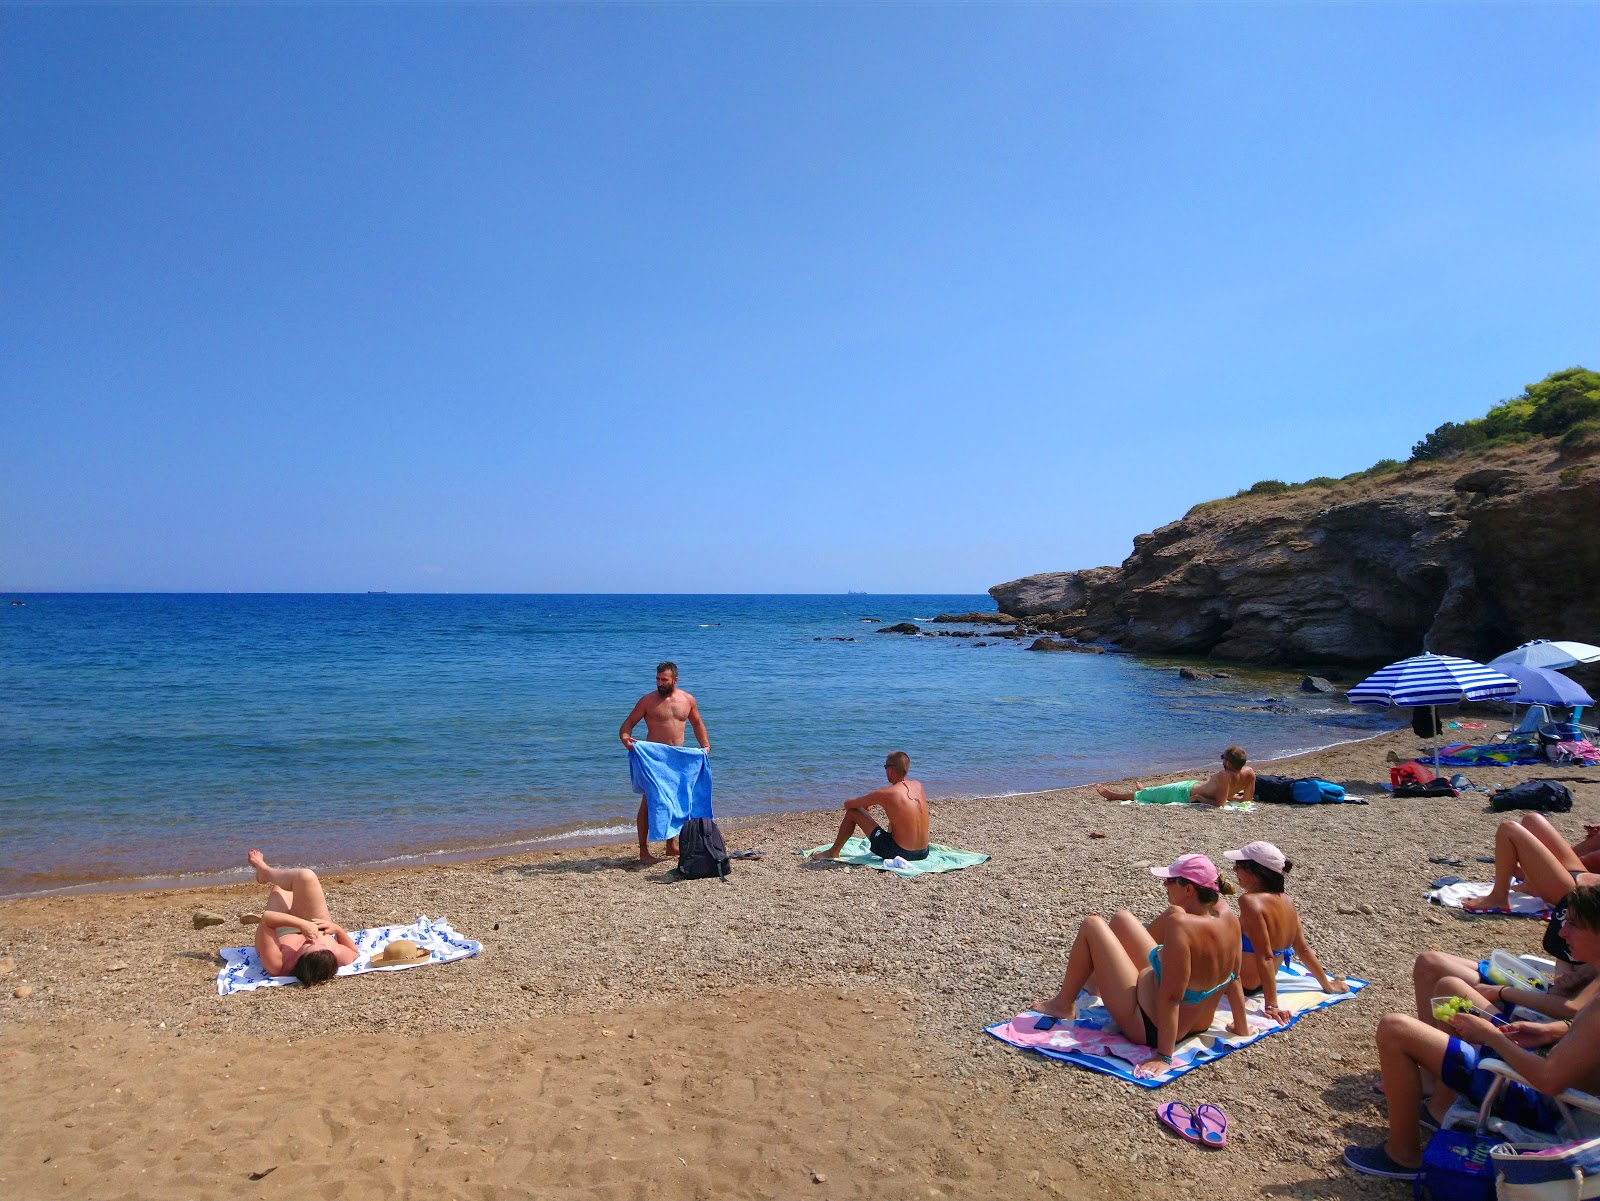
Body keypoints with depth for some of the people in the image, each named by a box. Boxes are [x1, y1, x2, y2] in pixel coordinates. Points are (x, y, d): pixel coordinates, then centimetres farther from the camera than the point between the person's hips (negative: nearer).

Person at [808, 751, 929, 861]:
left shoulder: (883, 794, -15)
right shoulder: (918, 786, 2)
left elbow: (848, 804, -3)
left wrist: (864, 803, 19)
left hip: (898, 852, -6)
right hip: (922, 853, 6)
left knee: (852, 812, 5)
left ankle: (833, 852, 23)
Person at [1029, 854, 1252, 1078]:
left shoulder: (1181, 925, -36)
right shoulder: (1227, 916, -14)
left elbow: (1170, 997, -34)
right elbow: (1234, 976, -2)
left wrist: (1163, 1057, -28)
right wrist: (1242, 1027, 11)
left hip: (1148, 1027, -8)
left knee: (1092, 925, 2)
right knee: (1121, 918, 19)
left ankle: (1063, 1005, 20)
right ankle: (1096, 978, 50)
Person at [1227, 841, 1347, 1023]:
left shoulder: (1250, 901, -30)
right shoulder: (1286, 902, -6)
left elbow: (1265, 957, -30)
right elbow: (1303, 949, 3)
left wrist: (1271, 1005, -27)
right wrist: (1328, 986, 17)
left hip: (1241, 985, -8)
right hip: (1260, 983, 8)